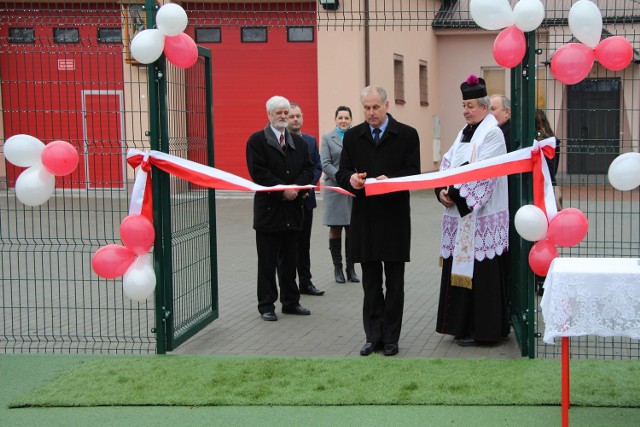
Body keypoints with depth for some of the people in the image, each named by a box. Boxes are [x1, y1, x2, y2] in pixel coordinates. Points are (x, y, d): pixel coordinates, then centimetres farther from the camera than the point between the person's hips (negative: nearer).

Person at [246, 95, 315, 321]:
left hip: (292, 209, 5)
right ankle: (266, 305, 9)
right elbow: (258, 173, -14)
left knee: (290, 260, 12)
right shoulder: (257, 140, -4)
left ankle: (291, 302, 21)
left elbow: (308, 169, 7)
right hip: (269, 208, -5)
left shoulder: (298, 141, 13)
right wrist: (283, 190, -18)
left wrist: (297, 188, -12)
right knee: (267, 262, 2)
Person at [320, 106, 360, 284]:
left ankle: (351, 267, 14)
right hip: (335, 189, -1)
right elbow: (325, 164, -4)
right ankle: (337, 267, 14)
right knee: (335, 229, 4)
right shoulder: (327, 138, 5)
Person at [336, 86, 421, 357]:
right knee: (370, 282, 9)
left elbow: (414, 173, -6)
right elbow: (342, 173, 6)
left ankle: (390, 338, 14)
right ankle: (373, 336, 17)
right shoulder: (353, 136, 7)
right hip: (364, 217, 3)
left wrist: (389, 179, -24)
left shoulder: (407, 135, -1)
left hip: (395, 217, -2)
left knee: (394, 282, 6)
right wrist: (351, 179, -17)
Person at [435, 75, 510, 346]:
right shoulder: (464, 132, 17)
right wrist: (442, 190, -5)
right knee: (459, 269, 11)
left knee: (480, 273, -4)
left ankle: (482, 329, 3)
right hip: (461, 215, 8)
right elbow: (448, 162, 11)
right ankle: (463, 325, 19)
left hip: (481, 216, -8)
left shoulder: (492, 133, -9)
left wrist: (456, 193, -17)